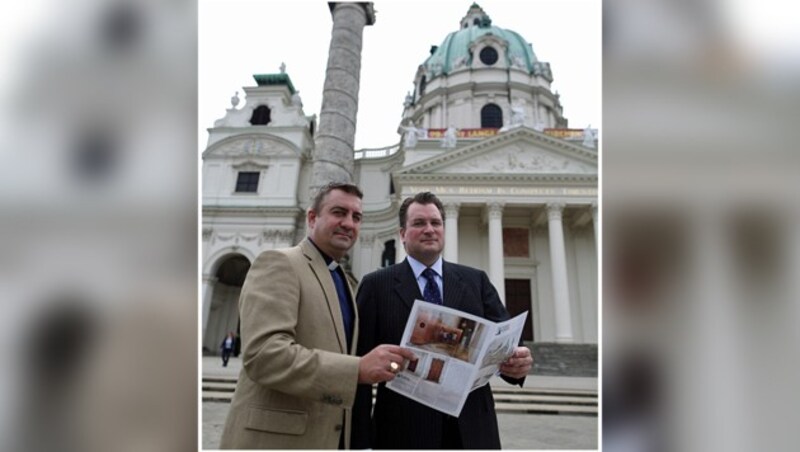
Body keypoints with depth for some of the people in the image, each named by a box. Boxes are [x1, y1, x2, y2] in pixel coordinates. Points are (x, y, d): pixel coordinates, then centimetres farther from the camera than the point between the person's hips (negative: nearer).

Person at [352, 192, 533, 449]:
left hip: (472, 428, 3)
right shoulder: (376, 285, -2)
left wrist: (517, 362, -20)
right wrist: (361, 440, -10)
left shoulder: (476, 280, 6)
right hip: (404, 430, -2)